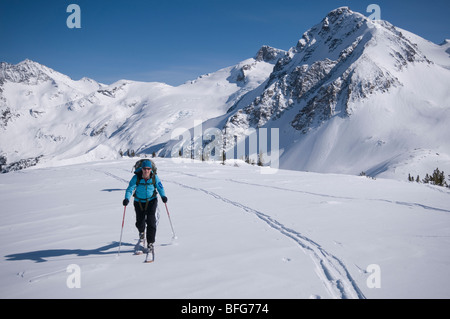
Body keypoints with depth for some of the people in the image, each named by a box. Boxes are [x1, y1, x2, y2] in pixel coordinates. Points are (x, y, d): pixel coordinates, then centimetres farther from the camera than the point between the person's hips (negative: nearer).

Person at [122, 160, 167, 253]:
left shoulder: (154, 177, -13)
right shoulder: (136, 178, -16)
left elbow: (160, 188, 0)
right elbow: (130, 189, -18)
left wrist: (163, 196, -16)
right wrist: (127, 198, -33)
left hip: (151, 201, -1)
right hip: (139, 202, 1)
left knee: (151, 221, -13)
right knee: (140, 222, 7)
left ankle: (150, 243, 0)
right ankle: (141, 233, 45)